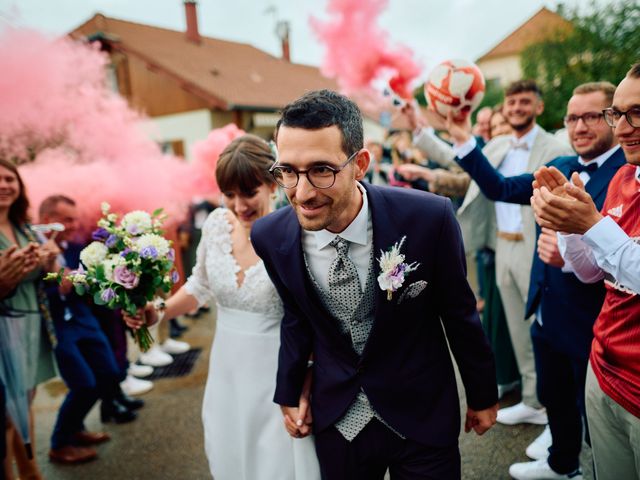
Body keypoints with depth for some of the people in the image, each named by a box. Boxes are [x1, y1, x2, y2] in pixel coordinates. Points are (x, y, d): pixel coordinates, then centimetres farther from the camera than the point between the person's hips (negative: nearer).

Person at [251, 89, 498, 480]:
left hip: (422, 414, -2)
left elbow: (459, 311, -9)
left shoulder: (429, 217, -24)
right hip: (336, 421, 2)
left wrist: (482, 395, 3)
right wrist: (289, 394, 8)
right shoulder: (271, 237, -15)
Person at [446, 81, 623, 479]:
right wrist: (465, 143, -1)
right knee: (553, 398, 27)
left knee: (596, 414, 14)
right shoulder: (559, 167, 6)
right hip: (547, 315, 8)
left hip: (593, 323, -7)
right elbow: (500, 188, 7)